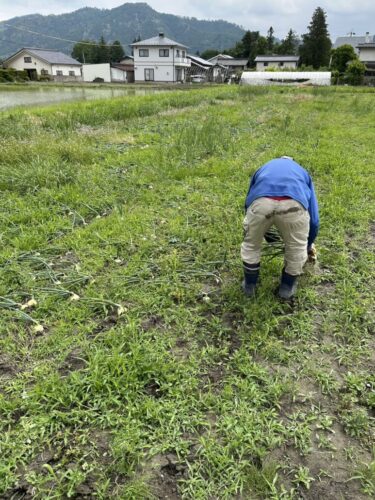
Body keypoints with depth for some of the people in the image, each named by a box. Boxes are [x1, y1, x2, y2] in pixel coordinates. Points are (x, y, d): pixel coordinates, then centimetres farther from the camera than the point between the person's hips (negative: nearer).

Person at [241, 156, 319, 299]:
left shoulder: (262, 169, 44)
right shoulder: (302, 173, 41)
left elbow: (247, 204, 45)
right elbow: (313, 216, 41)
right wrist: (308, 245, 58)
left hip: (260, 202, 1)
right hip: (293, 204, 0)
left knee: (251, 243, 29)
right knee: (297, 247, 28)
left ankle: (249, 284, 43)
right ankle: (287, 287, 42)